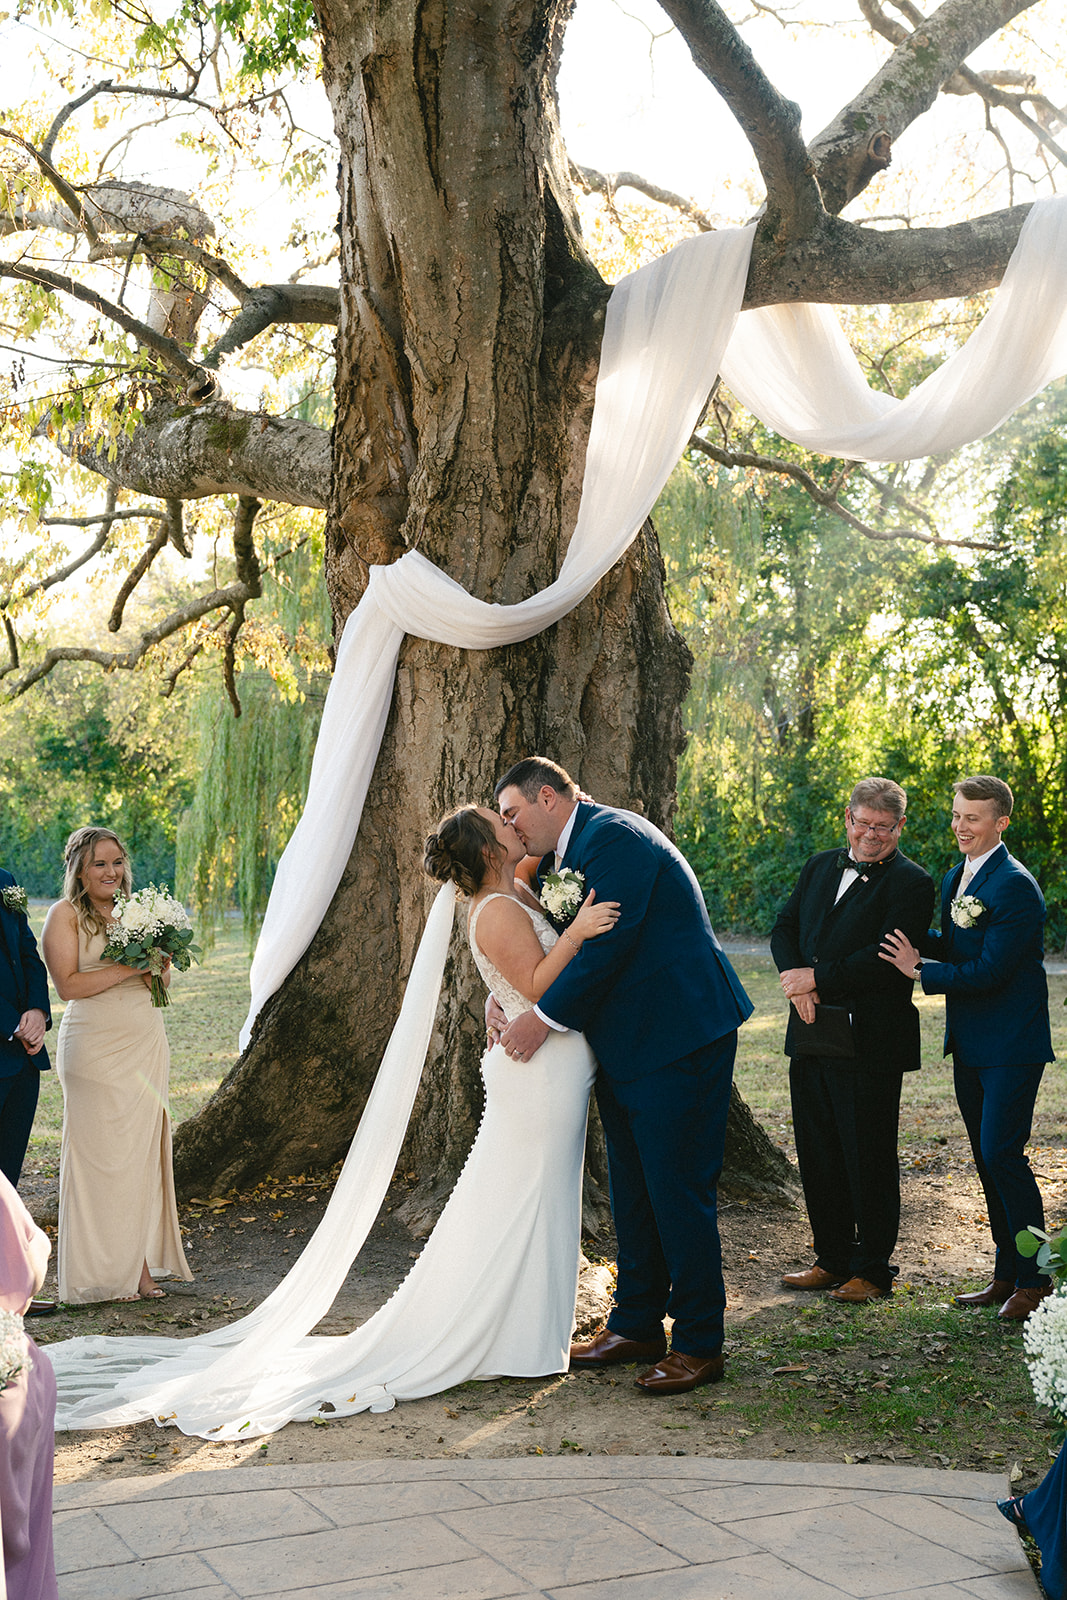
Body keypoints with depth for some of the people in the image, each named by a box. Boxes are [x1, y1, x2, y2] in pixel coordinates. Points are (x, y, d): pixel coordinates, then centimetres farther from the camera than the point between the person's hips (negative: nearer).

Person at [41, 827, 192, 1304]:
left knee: (142, 1153, 4)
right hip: (96, 1051, -6)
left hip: (147, 1048, 6)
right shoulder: (65, 914, -2)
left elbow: (159, 984, 21)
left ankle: (139, 1266, 9)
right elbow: (68, 985, -12)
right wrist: (130, 967, -16)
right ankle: (104, 1273, 3)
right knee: (101, 1156, -4)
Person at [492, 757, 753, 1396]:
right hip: (626, 1044, 10)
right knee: (633, 1189, 16)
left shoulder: (613, 835, -15)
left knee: (678, 1192, -4)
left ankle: (699, 1345, 6)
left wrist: (543, 1018, -19)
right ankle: (637, 1325, 28)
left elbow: (608, 942, -23)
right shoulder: (564, 855, 16)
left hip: (679, 1039, -10)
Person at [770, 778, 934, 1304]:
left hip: (870, 1044, -6)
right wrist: (796, 980, -8)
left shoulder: (910, 884, -8)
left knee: (869, 1160, 3)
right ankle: (833, 1260, 28)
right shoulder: (819, 867, 13)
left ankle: (873, 1270, 17)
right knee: (817, 1156, 14)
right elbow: (785, 927, 10)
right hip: (811, 1039, 6)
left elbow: (887, 959, -17)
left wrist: (818, 979, -16)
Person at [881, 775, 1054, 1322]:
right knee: (986, 1158, 13)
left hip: (1010, 1042, -9)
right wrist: (912, 941, -1)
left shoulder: (1014, 886, -18)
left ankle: (1034, 1281, 3)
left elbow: (990, 970, -21)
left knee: (1002, 1153, -10)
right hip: (970, 1043, 9)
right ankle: (1006, 1275, 23)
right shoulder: (955, 878, 12)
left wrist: (919, 971, -15)